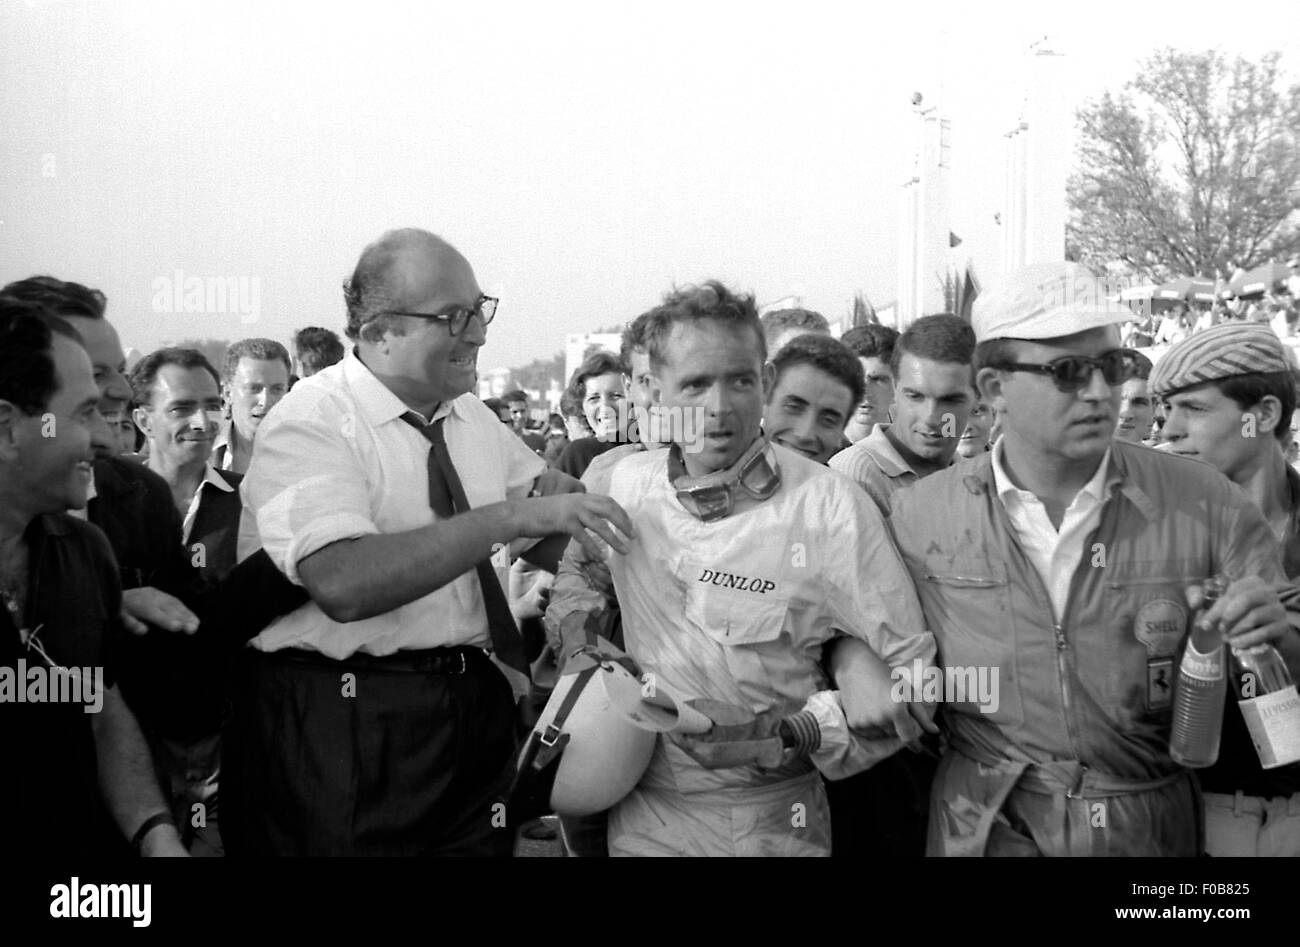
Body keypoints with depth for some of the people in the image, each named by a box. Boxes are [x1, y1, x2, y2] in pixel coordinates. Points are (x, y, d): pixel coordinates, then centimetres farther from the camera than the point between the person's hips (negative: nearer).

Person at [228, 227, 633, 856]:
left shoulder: (474, 417, 9)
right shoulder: (310, 425, -14)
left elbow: (547, 553, 15)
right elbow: (343, 584, -31)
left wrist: (558, 505, -8)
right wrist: (512, 516, -31)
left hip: (475, 707, 7)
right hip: (341, 726, -6)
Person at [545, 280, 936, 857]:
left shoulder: (831, 509, -17)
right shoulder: (626, 483, -4)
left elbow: (911, 681, -13)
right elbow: (579, 560, 19)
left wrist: (788, 734, -20)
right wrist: (576, 634, 2)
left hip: (771, 820, -3)